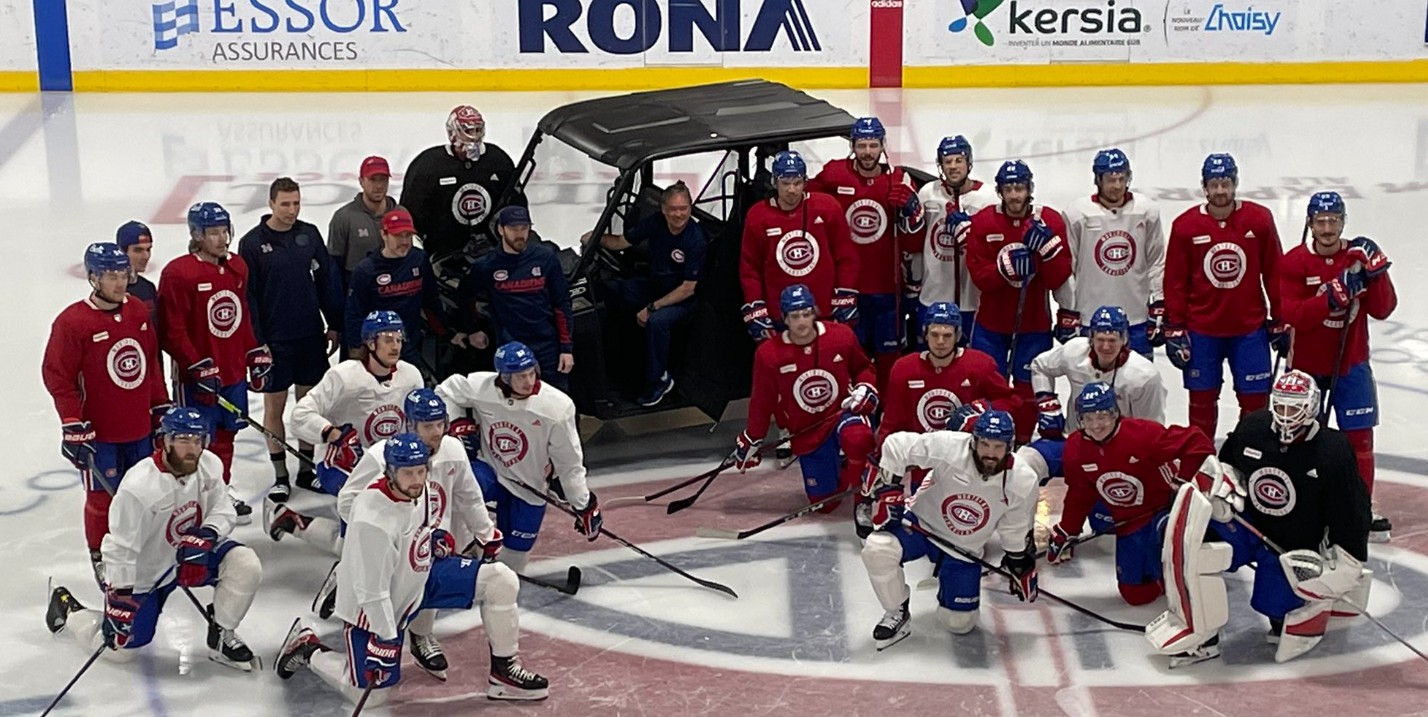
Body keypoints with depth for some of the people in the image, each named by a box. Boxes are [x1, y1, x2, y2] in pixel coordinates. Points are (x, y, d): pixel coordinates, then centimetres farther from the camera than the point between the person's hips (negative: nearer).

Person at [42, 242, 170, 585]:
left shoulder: (139, 313, 4)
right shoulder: (72, 322, -15)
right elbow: (57, 375, -12)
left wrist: (162, 409, 14)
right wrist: (74, 426, -15)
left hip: (140, 428, 6)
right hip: (99, 434, -6)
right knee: (103, 497, 3)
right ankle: (101, 558, 21)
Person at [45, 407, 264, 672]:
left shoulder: (210, 466, -15)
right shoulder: (138, 487, -31)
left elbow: (223, 511, -2)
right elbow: (120, 549, -25)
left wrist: (207, 535, -24)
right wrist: (120, 601, -22)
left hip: (192, 554, 5)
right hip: (144, 573, -5)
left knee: (246, 565, -19)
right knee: (120, 649, 4)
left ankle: (221, 638, 2)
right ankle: (67, 607, 33)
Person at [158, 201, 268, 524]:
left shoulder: (238, 267, 8)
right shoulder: (178, 273, -16)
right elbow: (172, 333, -16)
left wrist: (256, 355, 14)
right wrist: (200, 368, -18)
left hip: (234, 374, 7)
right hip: (197, 379, -7)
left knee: (226, 436, 18)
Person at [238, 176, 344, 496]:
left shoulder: (309, 234, 2)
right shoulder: (253, 243, -7)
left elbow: (327, 280, 8)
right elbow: (248, 296, -7)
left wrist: (334, 325, 6)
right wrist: (256, 342, -9)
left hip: (310, 336, 3)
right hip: (274, 340, -3)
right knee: (274, 405, 5)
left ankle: (308, 468, 22)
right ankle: (280, 475, 14)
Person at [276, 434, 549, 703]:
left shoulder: (419, 488, -14)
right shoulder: (372, 521, -36)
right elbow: (372, 592, -29)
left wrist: (436, 536, 12)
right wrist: (386, 639, -24)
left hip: (421, 577, 7)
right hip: (374, 609, -7)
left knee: (502, 581, -5)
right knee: (370, 694, 1)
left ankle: (504, 671, 9)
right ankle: (307, 649, 24)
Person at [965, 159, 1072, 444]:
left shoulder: (1050, 221, -6)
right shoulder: (983, 221, -6)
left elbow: (1058, 279, -9)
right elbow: (979, 276, -11)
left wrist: (1047, 247, -25)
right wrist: (1006, 266, -28)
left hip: (1034, 322, 0)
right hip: (991, 321, 0)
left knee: (1028, 387, 8)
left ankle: (1022, 444, 24)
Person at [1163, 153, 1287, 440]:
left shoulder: (1260, 219, -4)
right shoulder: (1185, 225, -5)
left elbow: (1275, 275, 3)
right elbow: (1175, 282, 0)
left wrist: (1280, 323, 4)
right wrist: (1174, 329, -1)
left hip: (1250, 330, 0)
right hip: (1201, 332, 0)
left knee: (1255, 400, 3)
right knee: (1202, 399, 9)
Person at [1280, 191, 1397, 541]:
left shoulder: (1359, 256, -2)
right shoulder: (1294, 262, -10)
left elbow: (1383, 309, -7)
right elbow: (1293, 316, -19)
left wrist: (1375, 274, -22)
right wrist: (1333, 296, -30)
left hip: (1351, 364, 2)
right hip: (1306, 365, -2)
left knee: (1359, 437, 2)